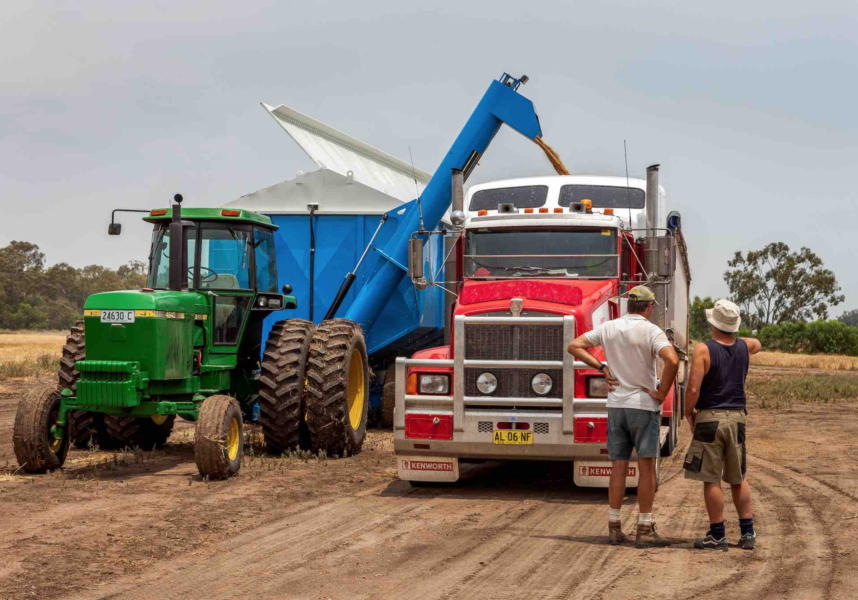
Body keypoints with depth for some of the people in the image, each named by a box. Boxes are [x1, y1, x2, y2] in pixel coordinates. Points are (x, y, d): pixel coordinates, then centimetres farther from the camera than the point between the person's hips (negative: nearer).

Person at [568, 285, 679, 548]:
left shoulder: (609, 328, 4)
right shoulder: (651, 331, -12)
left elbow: (574, 346, 9)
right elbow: (672, 360, -28)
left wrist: (602, 367, 6)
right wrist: (662, 393, -15)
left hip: (616, 405, 5)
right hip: (644, 406, -5)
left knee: (618, 468, 9)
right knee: (647, 467, 0)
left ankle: (614, 527, 11)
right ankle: (645, 530, 0)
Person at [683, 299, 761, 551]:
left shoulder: (703, 350, -12)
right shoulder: (744, 347, 5)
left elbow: (693, 389, -17)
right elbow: (757, 344, 32)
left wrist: (688, 413, -1)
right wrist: (733, 337, 37)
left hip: (710, 418, -5)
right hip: (737, 417, 5)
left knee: (711, 480, 1)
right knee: (738, 479, 15)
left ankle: (717, 535, 3)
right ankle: (748, 533, 15)